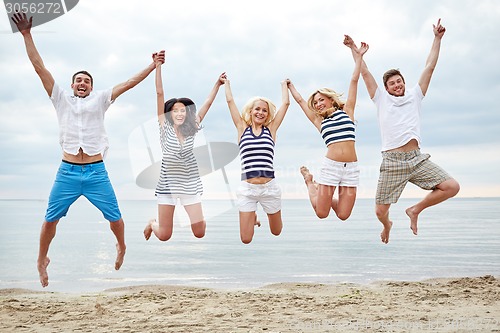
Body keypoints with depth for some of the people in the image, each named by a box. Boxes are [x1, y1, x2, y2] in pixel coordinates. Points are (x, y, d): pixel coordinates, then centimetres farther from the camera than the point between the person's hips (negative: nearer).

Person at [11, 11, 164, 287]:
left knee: (115, 217, 2)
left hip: (96, 172, 0)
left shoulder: (100, 100, 11)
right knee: (50, 219, 1)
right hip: (67, 172, 0)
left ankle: (121, 247, 31)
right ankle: (42, 259, 22)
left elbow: (129, 83, 9)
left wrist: (153, 65, 6)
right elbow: (40, 68, 7)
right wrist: (26, 35, 3)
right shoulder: (61, 99, 11)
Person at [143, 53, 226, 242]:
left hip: (190, 183, 2)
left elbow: (208, 103, 4)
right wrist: (158, 66, -11)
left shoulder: (191, 129, 2)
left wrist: (218, 84, 0)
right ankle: (153, 223, 38)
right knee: (164, 236, 2)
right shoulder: (165, 127, -4)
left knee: (199, 234, -2)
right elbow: (159, 93, -8)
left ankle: (197, 217, 34)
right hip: (168, 183, -2)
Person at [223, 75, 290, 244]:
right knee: (246, 239, 1)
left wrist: (284, 84, 22)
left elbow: (285, 103, 9)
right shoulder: (242, 129, 6)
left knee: (276, 231, 15)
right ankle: (253, 217, 35)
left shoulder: (271, 129, 7)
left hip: (269, 187, 1)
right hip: (247, 188, -1)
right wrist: (226, 83, 21)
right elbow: (230, 101, 9)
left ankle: (268, 213, 51)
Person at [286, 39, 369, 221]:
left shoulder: (347, 111, 14)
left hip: (351, 167, 0)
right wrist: (290, 86, 39)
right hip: (330, 165, 0)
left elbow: (354, 81, 13)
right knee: (322, 213, 2)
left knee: (343, 215, -3)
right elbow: (300, 101, 26)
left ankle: (328, 196, 32)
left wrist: (359, 57, 12)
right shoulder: (320, 122, 15)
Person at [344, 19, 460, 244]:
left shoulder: (414, 96, 17)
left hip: (417, 159, 2)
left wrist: (437, 38, 15)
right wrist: (354, 50, 14)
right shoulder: (381, 99, 11)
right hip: (392, 161, -2)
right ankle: (387, 225, 37)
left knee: (452, 187, -13)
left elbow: (429, 67, 15)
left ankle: (415, 210, 9)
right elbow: (365, 73, 12)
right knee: (380, 211, -2)